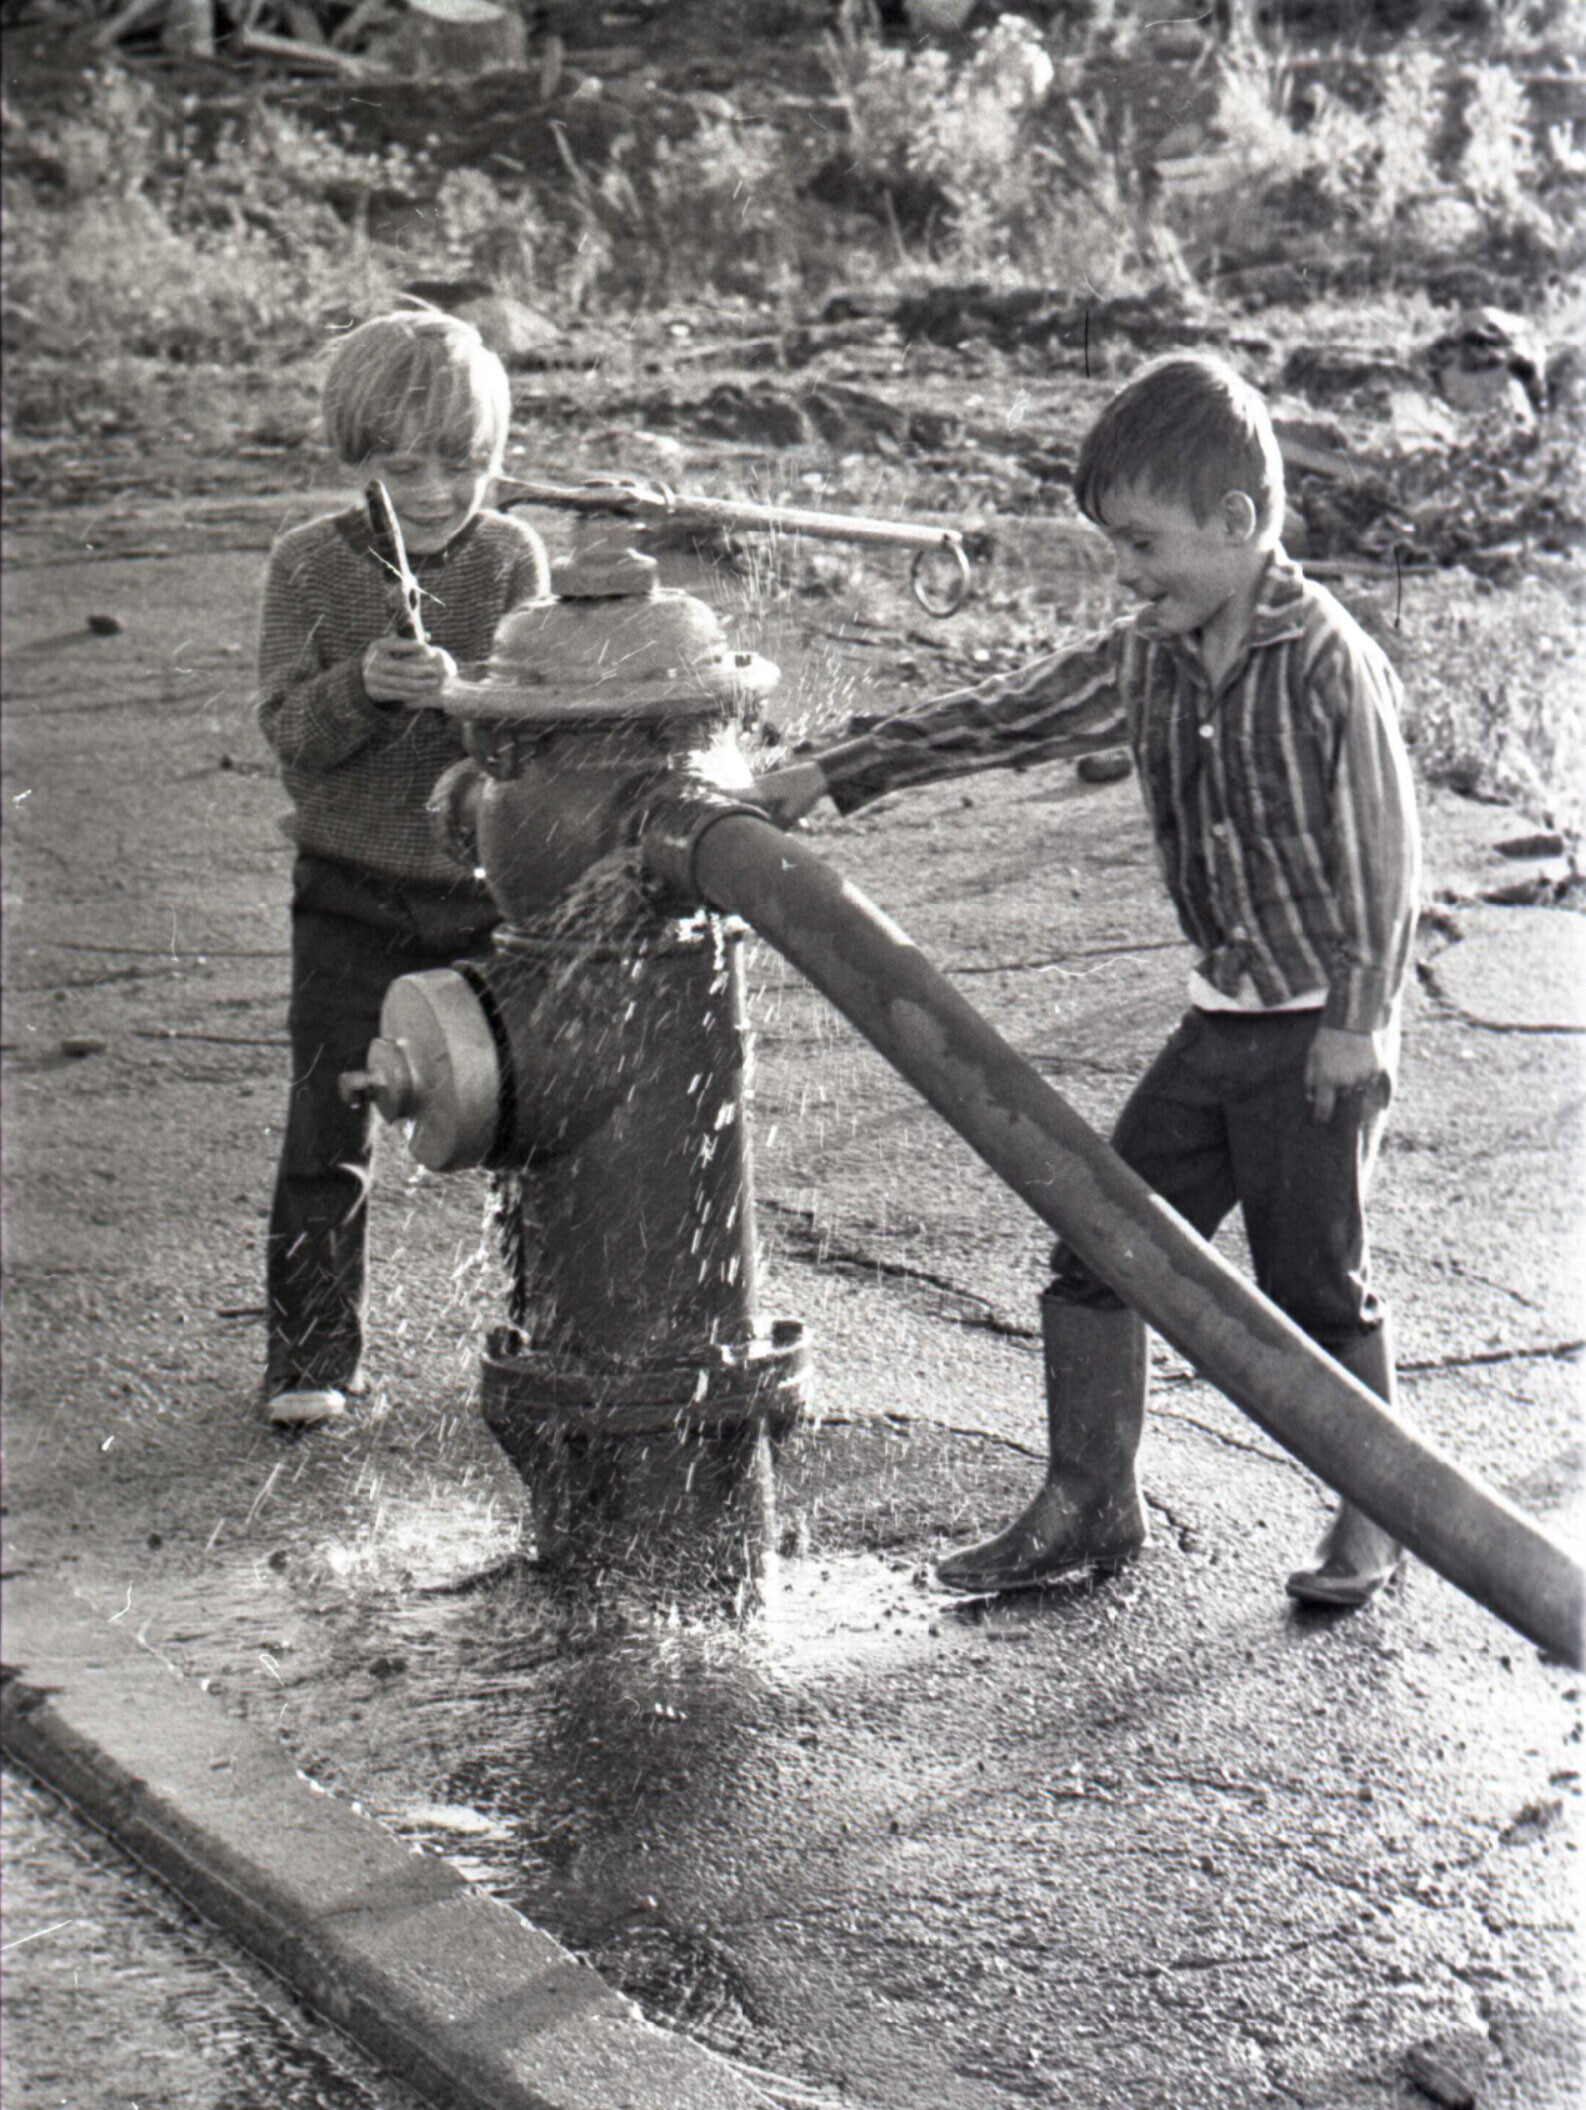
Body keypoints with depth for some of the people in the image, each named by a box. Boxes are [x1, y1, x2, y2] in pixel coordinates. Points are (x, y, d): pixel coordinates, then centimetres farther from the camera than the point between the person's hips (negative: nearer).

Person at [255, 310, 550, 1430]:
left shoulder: (513, 557, -3)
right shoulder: (311, 563, -3)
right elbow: (291, 734, -8)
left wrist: (461, 695, -31)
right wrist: (362, 686, -28)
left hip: (490, 881, 0)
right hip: (353, 887, 0)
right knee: (328, 1134, 1)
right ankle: (313, 1355, 14)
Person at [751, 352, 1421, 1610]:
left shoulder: (1330, 665, -16)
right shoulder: (1147, 662, 4)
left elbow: (1388, 860, -14)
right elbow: (1005, 720, 9)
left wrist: (1359, 1023, -16)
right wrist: (832, 778, 7)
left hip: (1322, 1031, -7)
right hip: (1220, 1022, 7)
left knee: (1317, 1280, 2)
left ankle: (1375, 1521, 21)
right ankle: (1091, 1504, 18)